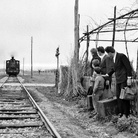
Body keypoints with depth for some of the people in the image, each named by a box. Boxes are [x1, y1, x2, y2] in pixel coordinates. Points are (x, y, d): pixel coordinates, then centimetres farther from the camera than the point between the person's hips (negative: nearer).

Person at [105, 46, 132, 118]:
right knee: (118, 96, 5)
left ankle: (126, 113, 1)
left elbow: (128, 67, -14)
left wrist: (129, 78, -18)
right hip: (118, 80, 8)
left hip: (124, 80, -8)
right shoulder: (114, 58, 13)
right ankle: (121, 112, 11)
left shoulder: (121, 56, -12)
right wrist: (108, 74, 32)